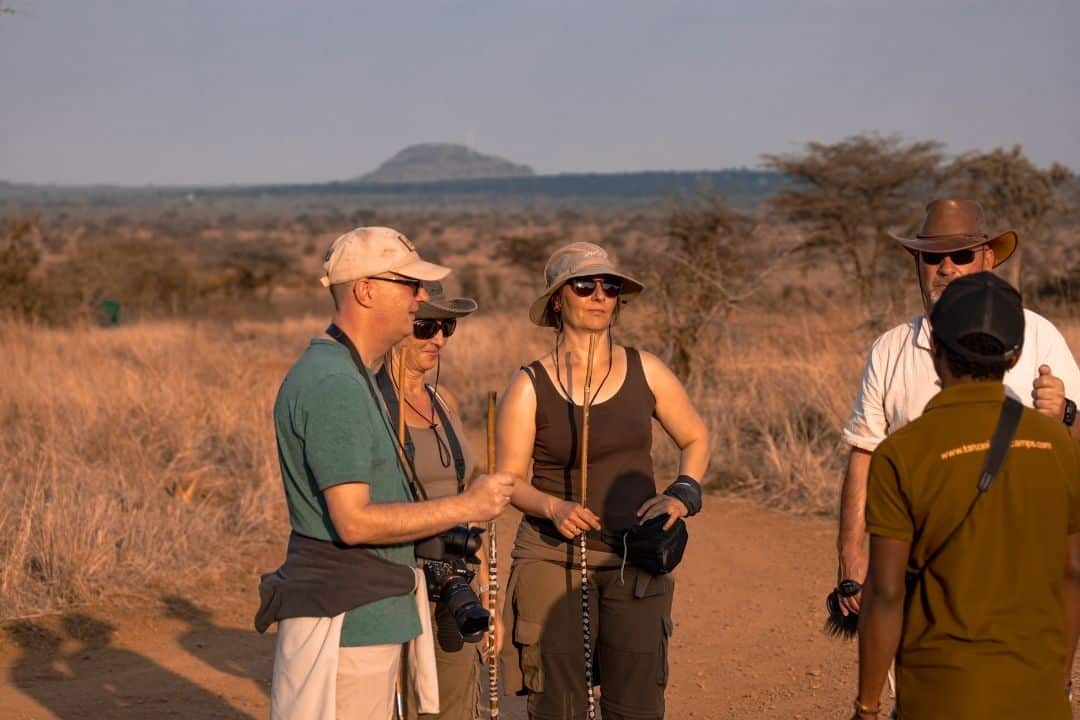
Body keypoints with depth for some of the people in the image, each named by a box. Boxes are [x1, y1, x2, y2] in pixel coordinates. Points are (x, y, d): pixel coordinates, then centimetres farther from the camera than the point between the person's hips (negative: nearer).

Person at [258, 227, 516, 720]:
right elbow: (354, 522, -22)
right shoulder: (333, 383, -18)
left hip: (371, 616, 11)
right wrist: (466, 507, -16)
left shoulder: (351, 375, 16)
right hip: (340, 619, -11)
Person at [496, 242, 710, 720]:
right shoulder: (530, 386, -2)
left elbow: (695, 439, 15)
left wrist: (682, 496, -2)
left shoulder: (644, 371, 5)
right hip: (553, 557, -2)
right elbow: (507, 480, -3)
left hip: (635, 560, 2)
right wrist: (552, 507, -22)